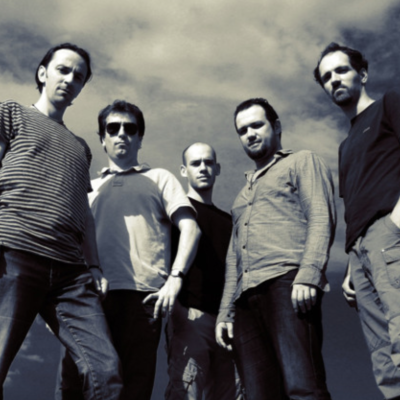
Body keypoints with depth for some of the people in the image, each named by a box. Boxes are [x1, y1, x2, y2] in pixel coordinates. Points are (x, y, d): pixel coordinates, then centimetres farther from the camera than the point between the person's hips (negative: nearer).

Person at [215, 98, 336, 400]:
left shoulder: (303, 163, 15)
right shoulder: (244, 193, 34)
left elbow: (321, 219, -2)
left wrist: (308, 274, -18)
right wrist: (225, 312, 17)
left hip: (286, 284, -6)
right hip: (246, 298, 6)